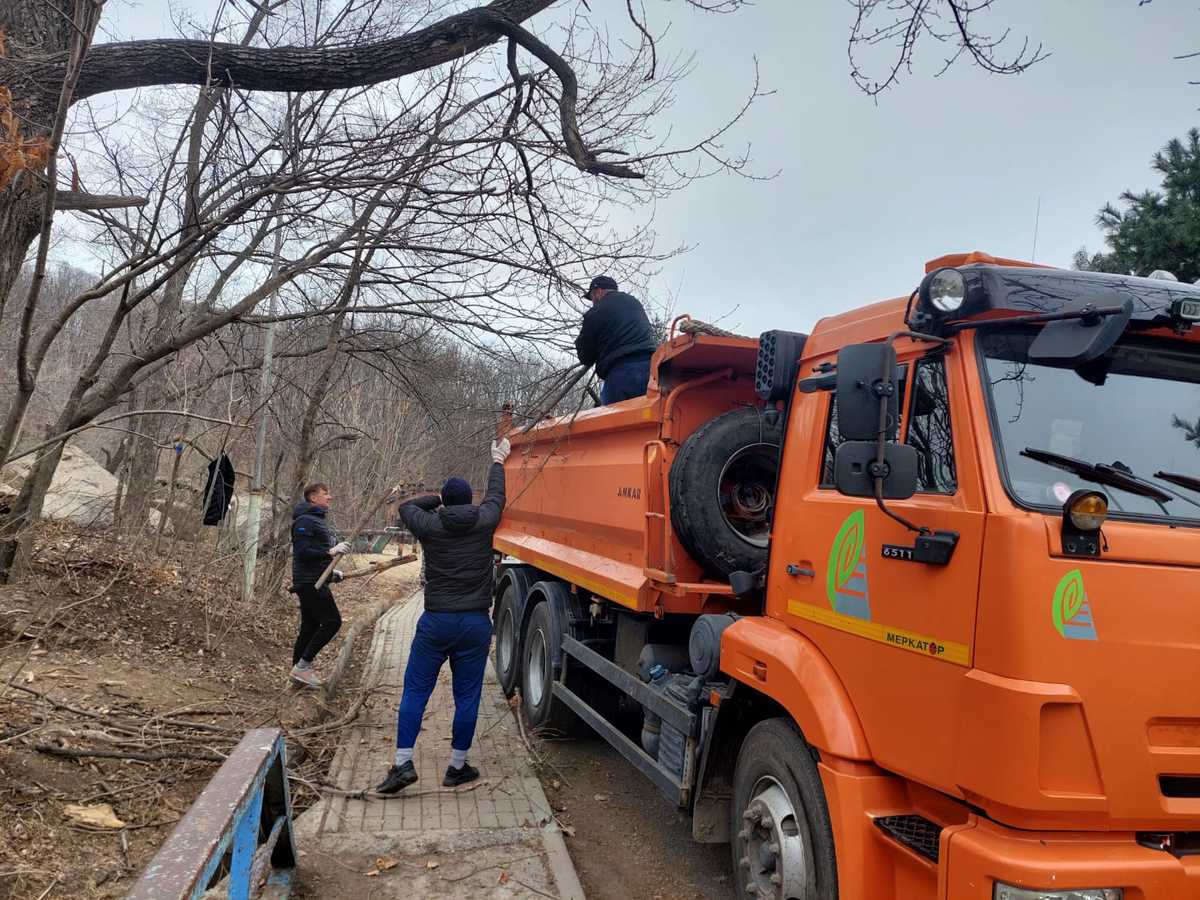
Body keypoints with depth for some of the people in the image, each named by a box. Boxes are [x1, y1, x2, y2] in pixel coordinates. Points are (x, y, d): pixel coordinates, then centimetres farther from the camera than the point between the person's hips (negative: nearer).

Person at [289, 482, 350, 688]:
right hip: (309, 582, -10)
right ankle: (303, 665, -5)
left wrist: (331, 571, 16)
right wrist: (331, 551, -26)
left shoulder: (319, 520, 19)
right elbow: (302, 552, -22)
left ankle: (299, 671, 18)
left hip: (316, 582, 10)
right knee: (332, 621, -11)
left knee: (310, 627, 12)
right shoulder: (305, 521, -13)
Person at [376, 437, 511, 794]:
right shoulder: (483, 522, -1)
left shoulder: (430, 527, -3)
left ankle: (403, 763, 2)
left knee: (415, 691, 7)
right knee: (467, 695, 8)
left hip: (436, 622, -1)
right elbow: (495, 496, 21)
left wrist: (439, 498, 27)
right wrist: (498, 461, 37)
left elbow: (407, 506, 19)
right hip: (475, 623, 1)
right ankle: (457, 767, 14)